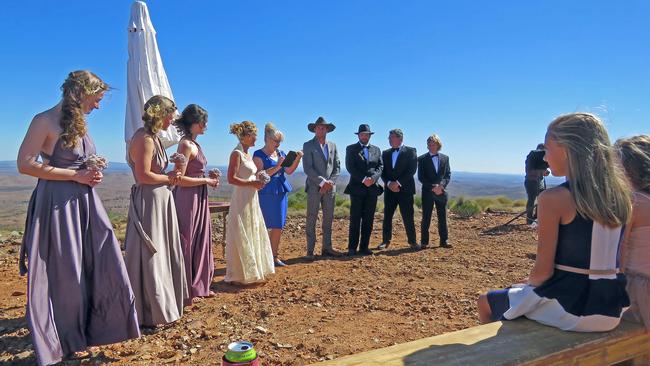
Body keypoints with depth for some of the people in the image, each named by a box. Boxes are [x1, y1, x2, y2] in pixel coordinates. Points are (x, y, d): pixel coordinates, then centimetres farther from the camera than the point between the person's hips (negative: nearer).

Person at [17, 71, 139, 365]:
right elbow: (25, 164, -16)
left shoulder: (79, 123, 13)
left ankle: (97, 327, 20)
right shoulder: (45, 121, -10)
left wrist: (93, 173, 5)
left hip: (86, 201, 7)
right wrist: (76, 176, -17)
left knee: (104, 265, 5)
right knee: (64, 274, 4)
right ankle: (64, 340, 23)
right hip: (57, 204, -7)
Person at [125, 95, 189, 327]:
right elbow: (143, 176, -21)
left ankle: (162, 304, 30)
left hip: (160, 200, 10)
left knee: (163, 253, 16)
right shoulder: (143, 138, -16)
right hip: (148, 203, -10)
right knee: (148, 257, 0)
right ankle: (147, 314, 13)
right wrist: (169, 178, -8)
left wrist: (170, 176, 1)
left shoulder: (153, 138, 14)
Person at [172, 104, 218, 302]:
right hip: (188, 200, -9)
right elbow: (179, 179, -22)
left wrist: (209, 178, 6)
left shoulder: (194, 144, 12)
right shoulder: (187, 145, -16)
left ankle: (199, 285, 28)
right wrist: (206, 180, -14)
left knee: (200, 242, 16)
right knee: (187, 243, 2)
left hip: (198, 200, 9)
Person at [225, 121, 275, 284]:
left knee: (253, 236, 15)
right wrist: (252, 183, -19)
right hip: (241, 200, -9)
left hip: (252, 200, 9)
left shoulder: (248, 154, 13)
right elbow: (231, 179, -21)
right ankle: (238, 275, 10)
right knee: (241, 238, -1)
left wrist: (258, 181, 5)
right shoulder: (236, 154, -12)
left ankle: (252, 271, 26)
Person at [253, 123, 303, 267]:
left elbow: (289, 171, 10)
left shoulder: (281, 153, 13)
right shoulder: (259, 155, -5)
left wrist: (297, 159, -4)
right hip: (266, 194, -6)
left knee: (278, 227, 8)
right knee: (263, 227, 0)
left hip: (281, 193, 6)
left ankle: (274, 256, 18)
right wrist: (277, 166, -20)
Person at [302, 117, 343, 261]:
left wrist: (330, 182, -6)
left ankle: (327, 248, 18)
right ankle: (310, 250, 3)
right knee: (312, 219, -2)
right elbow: (307, 168, -9)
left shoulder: (333, 145, 14)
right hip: (314, 187, -4)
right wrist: (322, 182, -15)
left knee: (328, 218, 9)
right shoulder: (308, 145, 0)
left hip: (330, 187, 5)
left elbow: (337, 166, 10)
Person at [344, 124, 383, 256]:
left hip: (372, 189, 4)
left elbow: (380, 166, 8)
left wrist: (373, 178, -11)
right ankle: (352, 247, 4)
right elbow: (350, 167, -6)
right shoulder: (351, 149, 5)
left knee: (368, 220, 5)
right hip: (357, 188, -3)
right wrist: (363, 179, -15)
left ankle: (364, 246, 11)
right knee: (355, 219, -2)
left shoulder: (376, 150, 16)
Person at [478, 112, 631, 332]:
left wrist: (527, 286, 5)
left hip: (568, 308, -6)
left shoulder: (554, 199, -20)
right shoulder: (620, 196, 0)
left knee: (486, 303, 19)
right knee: (525, 291, 34)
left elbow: (543, 271, -17)